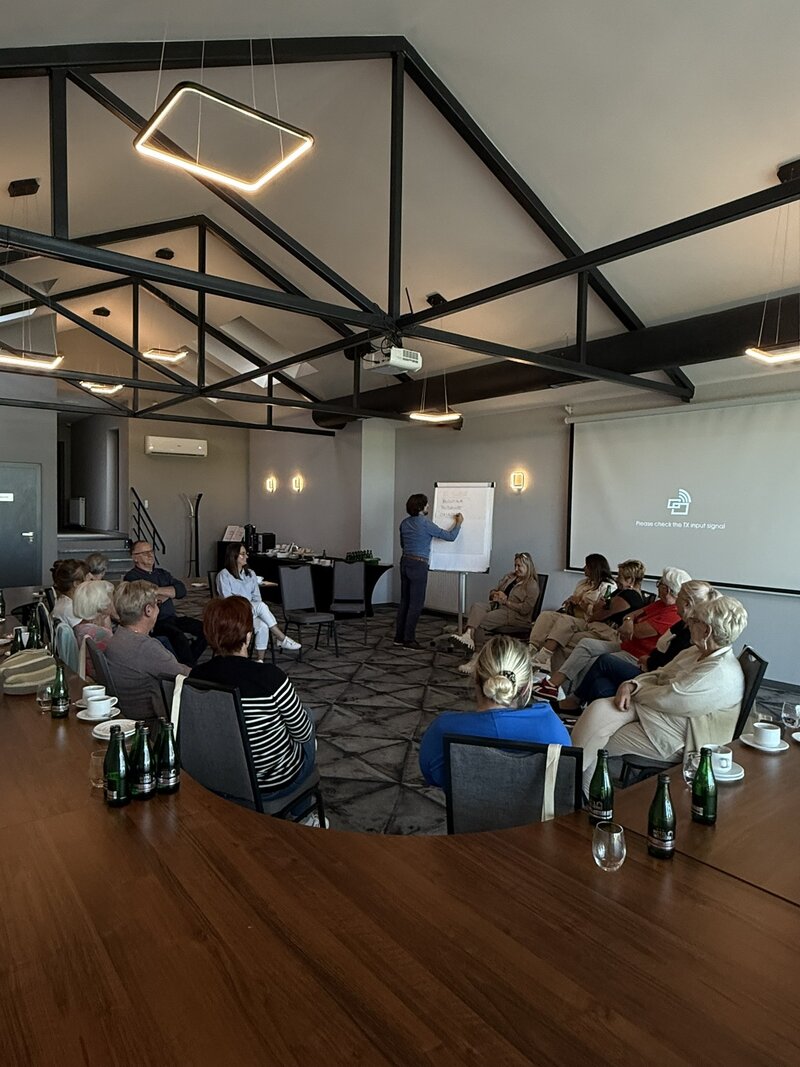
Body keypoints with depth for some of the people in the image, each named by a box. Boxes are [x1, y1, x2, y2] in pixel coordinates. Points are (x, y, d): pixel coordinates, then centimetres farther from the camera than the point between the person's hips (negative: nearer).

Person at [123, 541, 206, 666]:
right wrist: (169, 593, -2)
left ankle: (188, 663, 2)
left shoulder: (162, 573, 21)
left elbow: (182, 590, 5)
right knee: (178, 635, -34)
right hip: (154, 623, -7)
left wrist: (157, 590, -8)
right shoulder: (131, 577, -1)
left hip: (172, 618, 7)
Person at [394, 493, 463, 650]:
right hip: (418, 565, -8)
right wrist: (458, 523, 11)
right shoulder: (426, 524, -13)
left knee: (405, 600, 13)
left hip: (405, 562, 8)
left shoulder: (404, 523, 8)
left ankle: (399, 636, 18)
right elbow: (450, 536, -6)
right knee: (416, 603, -1)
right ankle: (409, 639, 1)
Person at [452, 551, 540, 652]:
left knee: (479, 621, -27)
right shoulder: (509, 576, 19)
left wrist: (506, 601, -12)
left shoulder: (532, 585, -3)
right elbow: (493, 592, 22)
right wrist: (495, 595, -3)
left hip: (514, 615, -6)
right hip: (496, 605, 6)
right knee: (476, 607, -27)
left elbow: (525, 609, -13)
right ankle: (468, 634, -46)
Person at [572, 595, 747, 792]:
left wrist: (633, 689, -6)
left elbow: (665, 699, -23)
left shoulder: (720, 674, -23)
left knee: (597, 745, -11)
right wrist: (630, 685, -8)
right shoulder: (696, 652, 7)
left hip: (672, 739, -8)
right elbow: (658, 675, 12)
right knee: (599, 709, -17)